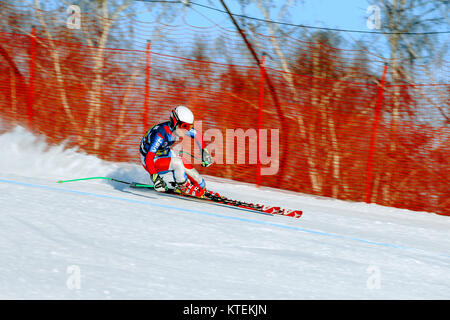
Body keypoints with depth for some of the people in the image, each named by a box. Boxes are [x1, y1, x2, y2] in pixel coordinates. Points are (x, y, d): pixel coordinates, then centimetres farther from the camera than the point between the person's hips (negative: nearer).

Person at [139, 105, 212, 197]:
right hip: (151, 162, -8)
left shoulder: (179, 127, -16)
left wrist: (204, 152, -3)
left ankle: (201, 187, 21)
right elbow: (149, 158, -39)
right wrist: (155, 178, -44)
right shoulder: (160, 135, -37)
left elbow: (197, 135, 2)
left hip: (165, 154, 8)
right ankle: (183, 187, -6)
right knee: (177, 162, -29)